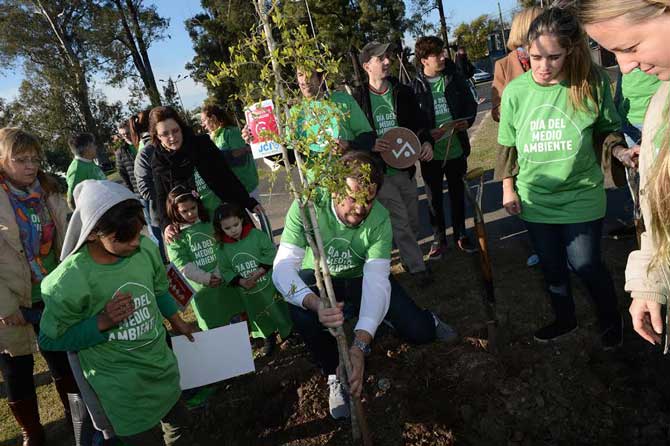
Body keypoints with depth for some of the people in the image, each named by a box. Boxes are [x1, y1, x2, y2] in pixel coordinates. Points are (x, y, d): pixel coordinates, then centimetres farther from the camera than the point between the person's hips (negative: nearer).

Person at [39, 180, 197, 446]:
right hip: (121, 387, -5)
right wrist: (102, 323, -27)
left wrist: (177, 322, 22)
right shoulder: (69, 281, -26)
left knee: (178, 422, 26)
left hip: (161, 364, 5)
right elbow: (51, 338, -12)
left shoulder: (146, 248, -14)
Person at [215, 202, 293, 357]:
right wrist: (241, 282, -17)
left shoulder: (257, 235, -13)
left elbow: (271, 253, -15)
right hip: (248, 293, 3)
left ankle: (289, 334, 36)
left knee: (280, 311, 12)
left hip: (269, 286, -3)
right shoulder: (223, 248, -5)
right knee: (261, 318, 19)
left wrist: (258, 272, -23)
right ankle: (269, 338, 43)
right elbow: (225, 270, -2)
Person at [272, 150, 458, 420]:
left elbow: (376, 280, -32)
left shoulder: (379, 219, -25)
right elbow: (283, 266, -34)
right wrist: (315, 304, -54)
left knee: (420, 332, -15)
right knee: (302, 310, -36)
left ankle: (426, 319, 28)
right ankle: (334, 374, -6)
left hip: (360, 278, 1)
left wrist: (360, 345, -45)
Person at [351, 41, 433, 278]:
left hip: (405, 168, 4)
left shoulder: (403, 93, 4)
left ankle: (409, 257, 38)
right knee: (400, 223, -2)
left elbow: (419, 123, 8)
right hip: (379, 172, -4)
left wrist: (426, 142, -12)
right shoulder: (358, 98, -6)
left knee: (413, 223, 14)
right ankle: (416, 266, 13)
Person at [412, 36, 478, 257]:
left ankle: (460, 234, 33)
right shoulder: (414, 86, -10)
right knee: (434, 197, 10)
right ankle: (439, 239, 26)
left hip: (456, 148, 3)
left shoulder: (454, 77, -1)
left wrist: (467, 121, -12)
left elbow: (470, 103, 7)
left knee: (458, 193, 16)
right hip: (430, 152, -2)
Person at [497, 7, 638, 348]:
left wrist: (619, 149, -19)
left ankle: (610, 320, 37)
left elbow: (607, 129, 1)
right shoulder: (515, 91, -7)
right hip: (534, 199, 2)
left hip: (580, 197, -2)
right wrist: (508, 189, 4)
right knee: (552, 267, 17)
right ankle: (565, 319, 43)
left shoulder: (591, 82, -13)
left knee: (585, 265, 6)